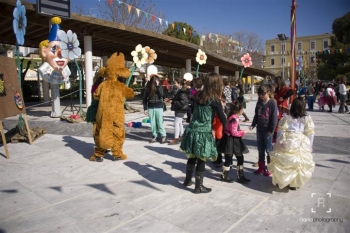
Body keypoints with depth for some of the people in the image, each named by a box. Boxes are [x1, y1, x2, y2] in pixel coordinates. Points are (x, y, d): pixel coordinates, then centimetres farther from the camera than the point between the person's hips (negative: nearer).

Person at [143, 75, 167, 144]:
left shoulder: (160, 87, -1)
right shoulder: (148, 88, 1)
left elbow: (161, 95, -18)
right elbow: (145, 98, 5)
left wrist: (158, 86, -18)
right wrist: (145, 108, 1)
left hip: (158, 107, -2)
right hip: (150, 107, 2)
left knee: (159, 122, -1)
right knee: (153, 123, 6)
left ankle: (164, 136, 11)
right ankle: (154, 136, 17)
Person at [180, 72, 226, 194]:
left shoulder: (198, 95, 5)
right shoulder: (215, 100, -11)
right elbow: (222, 117, -3)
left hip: (192, 130, 6)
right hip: (203, 133, -6)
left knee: (192, 157, 20)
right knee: (201, 160, 7)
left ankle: (188, 180, 37)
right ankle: (199, 186, 19)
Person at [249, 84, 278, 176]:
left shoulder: (272, 103, -11)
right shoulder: (259, 102, 8)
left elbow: (274, 118, -12)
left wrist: (271, 130, -14)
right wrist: (253, 125, 2)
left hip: (268, 130, -6)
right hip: (259, 129, 6)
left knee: (268, 150, 4)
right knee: (260, 149, 13)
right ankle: (261, 167, 24)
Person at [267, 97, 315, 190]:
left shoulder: (286, 118, -7)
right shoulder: (307, 119, -4)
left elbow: (280, 132, -3)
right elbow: (310, 134, 1)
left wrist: (279, 143, 8)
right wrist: (309, 147, 11)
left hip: (287, 144, 0)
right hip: (301, 145, 1)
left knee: (283, 162, 14)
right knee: (298, 164, 12)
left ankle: (281, 181, 27)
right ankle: (294, 184, 21)